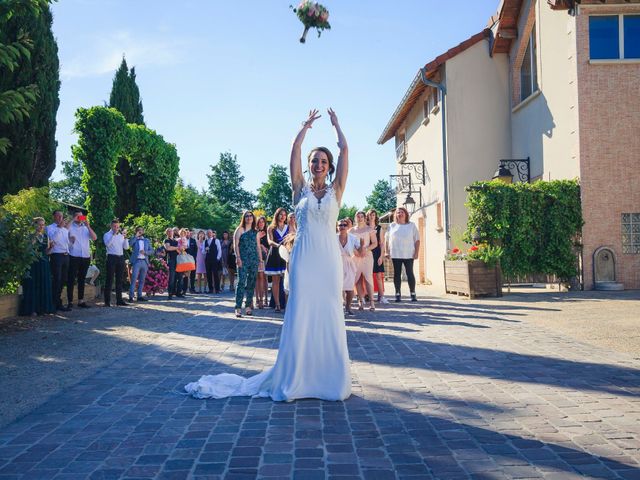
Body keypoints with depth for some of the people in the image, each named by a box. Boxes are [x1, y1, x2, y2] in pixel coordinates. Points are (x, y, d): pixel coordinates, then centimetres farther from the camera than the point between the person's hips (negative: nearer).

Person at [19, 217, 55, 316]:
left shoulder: (45, 236, 13)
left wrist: (50, 246, -5)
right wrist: (33, 240, -22)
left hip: (44, 264, 6)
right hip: (33, 264, -6)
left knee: (44, 285, 6)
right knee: (33, 286, -3)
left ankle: (42, 308, 12)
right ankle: (31, 309, 1)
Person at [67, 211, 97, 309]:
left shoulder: (85, 227, 14)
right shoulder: (70, 227, 2)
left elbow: (94, 238, 3)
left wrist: (88, 226, -5)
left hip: (86, 257, 4)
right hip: (74, 256, -4)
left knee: (82, 279, 11)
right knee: (71, 279, -1)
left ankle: (81, 301, 17)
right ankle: (70, 302, 2)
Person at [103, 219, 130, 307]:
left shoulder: (121, 235, 17)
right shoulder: (107, 235, 3)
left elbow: (126, 247, 8)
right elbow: (107, 244, -17)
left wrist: (125, 238, -6)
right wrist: (114, 234, -20)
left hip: (121, 258, 5)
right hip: (111, 257, -5)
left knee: (119, 280, 7)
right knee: (109, 279, -5)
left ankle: (119, 300, 12)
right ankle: (107, 301, -3)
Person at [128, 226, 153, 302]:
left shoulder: (147, 240, 18)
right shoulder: (134, 239, 9)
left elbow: (151, 251, 11)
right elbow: (129, 244, -14)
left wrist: (145, 252, -7)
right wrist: (136, 236, -12)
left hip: (144, 261, 4)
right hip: (136, 261, -4)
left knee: (142, 280, 6)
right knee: (134, 279, -11)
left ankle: (140, 296, 12)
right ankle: (131, 296, -11)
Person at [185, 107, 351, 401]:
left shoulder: (336, 190, 9)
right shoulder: (301, 189, 9)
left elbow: (344, 149, 7)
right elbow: (295, 149, 7)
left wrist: (335, 124, 19)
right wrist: (307, 124, 18)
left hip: (328, 257, 1)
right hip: (304, 256, 0)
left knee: (329, 314, 2)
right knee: (300, 314, -1)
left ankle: (330, 378, 11)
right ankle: (295, 378, 7)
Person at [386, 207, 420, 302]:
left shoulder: (411, 225, 6)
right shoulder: (392, 226, 9)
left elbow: (417, 240, 4)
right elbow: (387, 240, 10)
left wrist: (417, 252, -5)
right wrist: (387, 252, 1)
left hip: (409, 254, -1)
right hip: (395, 254, 1)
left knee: (410, 273, -1)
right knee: (397, 274, 3)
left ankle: (413, 294, 6)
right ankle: (397, 294, 8)